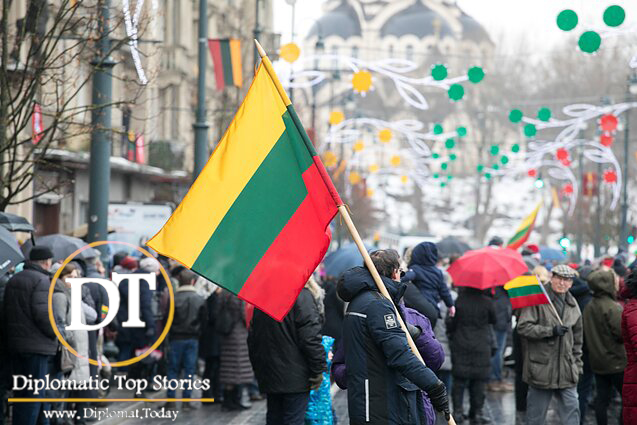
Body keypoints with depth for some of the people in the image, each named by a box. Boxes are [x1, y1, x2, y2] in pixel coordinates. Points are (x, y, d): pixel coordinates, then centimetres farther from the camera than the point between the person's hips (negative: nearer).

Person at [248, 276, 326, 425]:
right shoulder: (302, 296, -13)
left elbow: (252, 338, 15)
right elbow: (310, 338, -17)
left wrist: (258, 368, 21)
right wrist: (318, 370, -9)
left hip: (268, 374, 6)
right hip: (295, 378, -6)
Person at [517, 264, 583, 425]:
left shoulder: (573, 305, 13)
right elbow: (523, 327, -14)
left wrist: (577, 365, 17)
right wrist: (551, 331, -20)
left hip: (566, 370, 5)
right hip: (541, 368, -5)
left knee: (571, 409, 0)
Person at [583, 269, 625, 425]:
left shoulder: (588, 308, 7)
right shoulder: (613, 308, -18)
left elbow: (585, 336, 13)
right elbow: (623, 334, -19)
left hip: (596, 363, 7)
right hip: (616, 363, -7)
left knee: (602, 398, 10)